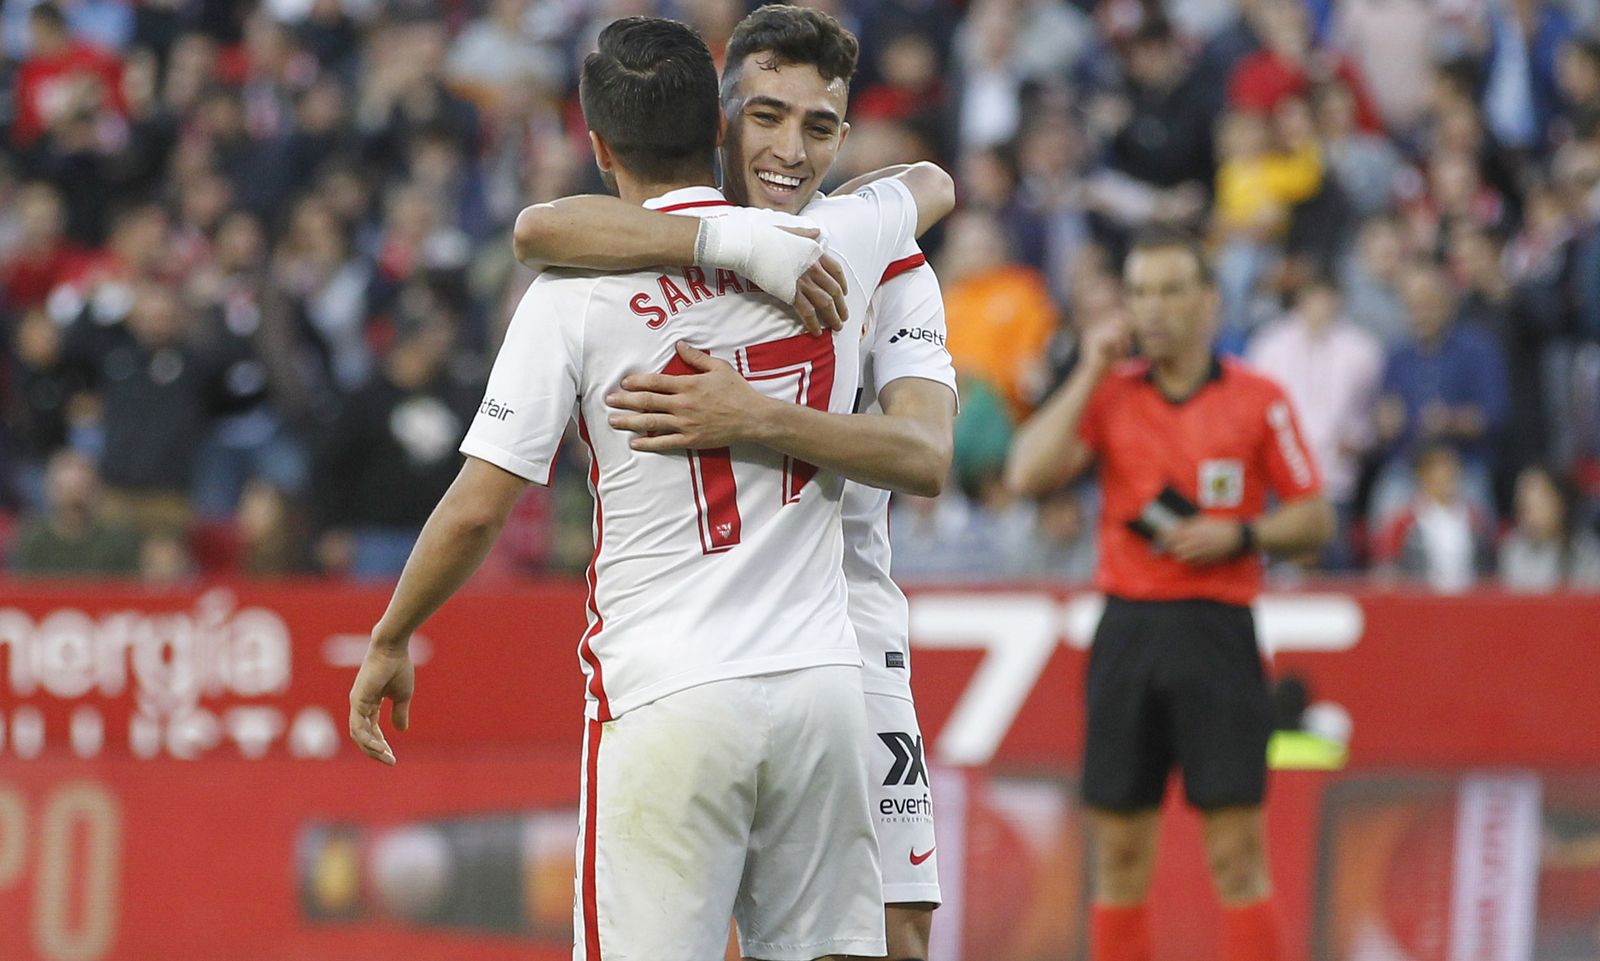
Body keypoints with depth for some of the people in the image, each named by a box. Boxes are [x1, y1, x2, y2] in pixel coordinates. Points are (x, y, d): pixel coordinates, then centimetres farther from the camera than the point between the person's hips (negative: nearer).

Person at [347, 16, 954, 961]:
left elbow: (478, 510, -5)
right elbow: (934, 184, 31)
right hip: (822, 679, 4)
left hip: (671, 697, -4)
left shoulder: (577, 290, -5)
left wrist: (389, 643, 9)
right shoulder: (830, 244, 6)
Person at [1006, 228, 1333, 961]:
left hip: (1217, 632, -2)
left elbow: (1315, 520, 6)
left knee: (1237, 855, -7)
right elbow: (1028, 474, -6)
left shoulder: (1258, 400, 3)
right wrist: (1089, 375, -6)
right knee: (1119, 854, 3)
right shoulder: (1109, 393, 8)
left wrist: (1241, 535, -11)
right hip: (1127, 624, 2)